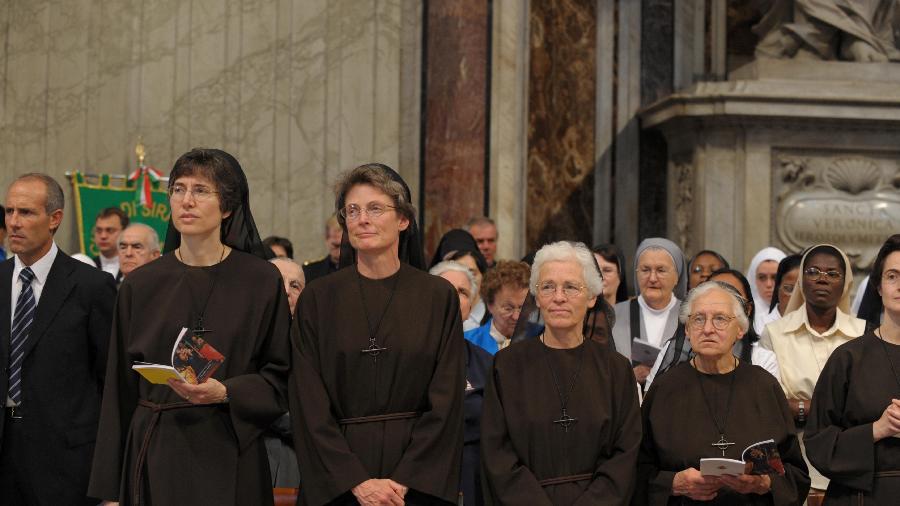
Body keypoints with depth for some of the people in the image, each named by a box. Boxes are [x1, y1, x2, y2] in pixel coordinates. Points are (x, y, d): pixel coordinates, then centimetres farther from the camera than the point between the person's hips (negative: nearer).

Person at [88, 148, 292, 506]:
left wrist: (225, 392, -18)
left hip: (228, 454, -1)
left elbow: (280, 376, 2)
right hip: (153, 453, 2)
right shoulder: (140, 285, 5)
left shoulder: (262, 281, -1)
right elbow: (120, 389, 5)